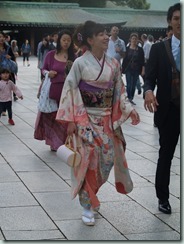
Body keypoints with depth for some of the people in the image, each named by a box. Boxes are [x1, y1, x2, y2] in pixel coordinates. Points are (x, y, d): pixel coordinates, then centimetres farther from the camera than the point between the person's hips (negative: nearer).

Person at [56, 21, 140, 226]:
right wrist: (71, 120, -13)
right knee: (89, 160, -4)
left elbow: (119, 91, 11)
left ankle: (90, 195, 28)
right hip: (86, 119, -5)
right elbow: (70, 91, -9)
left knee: (107, 159, 5)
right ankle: (87, 206, 7)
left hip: (107, 120, 5)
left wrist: (129, 110, 1)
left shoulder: (113, 64, 5)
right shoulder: (80, 63, -9)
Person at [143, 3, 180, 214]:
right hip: (168, 110, 0)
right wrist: (148, 91, -25)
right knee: (166, 154, 11)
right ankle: (163, 197, 24)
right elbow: (150, 78, -4)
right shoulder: (158, 48, 1)